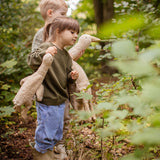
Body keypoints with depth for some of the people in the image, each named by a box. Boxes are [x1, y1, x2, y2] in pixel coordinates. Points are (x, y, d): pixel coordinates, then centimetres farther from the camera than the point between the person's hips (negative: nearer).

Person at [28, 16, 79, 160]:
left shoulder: (66, 55, 10)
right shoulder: (46, 47, -14)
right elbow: (32, 62, -26)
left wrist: (71, 77, -4)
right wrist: (44, 54, -42)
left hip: (61, 101, 8)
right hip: (47, 101, -8)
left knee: (57, 131, 20)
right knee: (46, 130, 3)